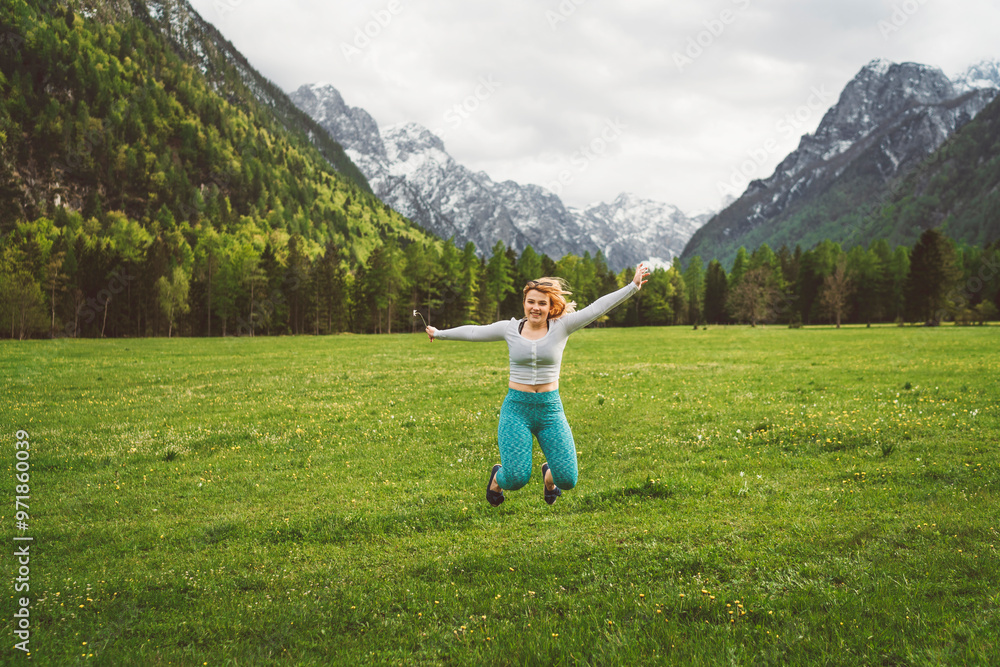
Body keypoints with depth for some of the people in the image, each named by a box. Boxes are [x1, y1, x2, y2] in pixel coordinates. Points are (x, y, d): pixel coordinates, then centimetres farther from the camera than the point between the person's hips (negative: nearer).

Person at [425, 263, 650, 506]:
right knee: (516, 479, -12)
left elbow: (596, 308, -6)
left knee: (567, 480, -4)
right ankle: (498, 478, 27)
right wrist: (440, 334, 27)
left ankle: (549, 475, 35)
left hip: (550, 407, 1)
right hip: (516, 407, -1)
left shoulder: (561, 327, -1)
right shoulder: (510, 328, 3)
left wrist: (632, 286, -12)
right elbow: (474, 332, 16)